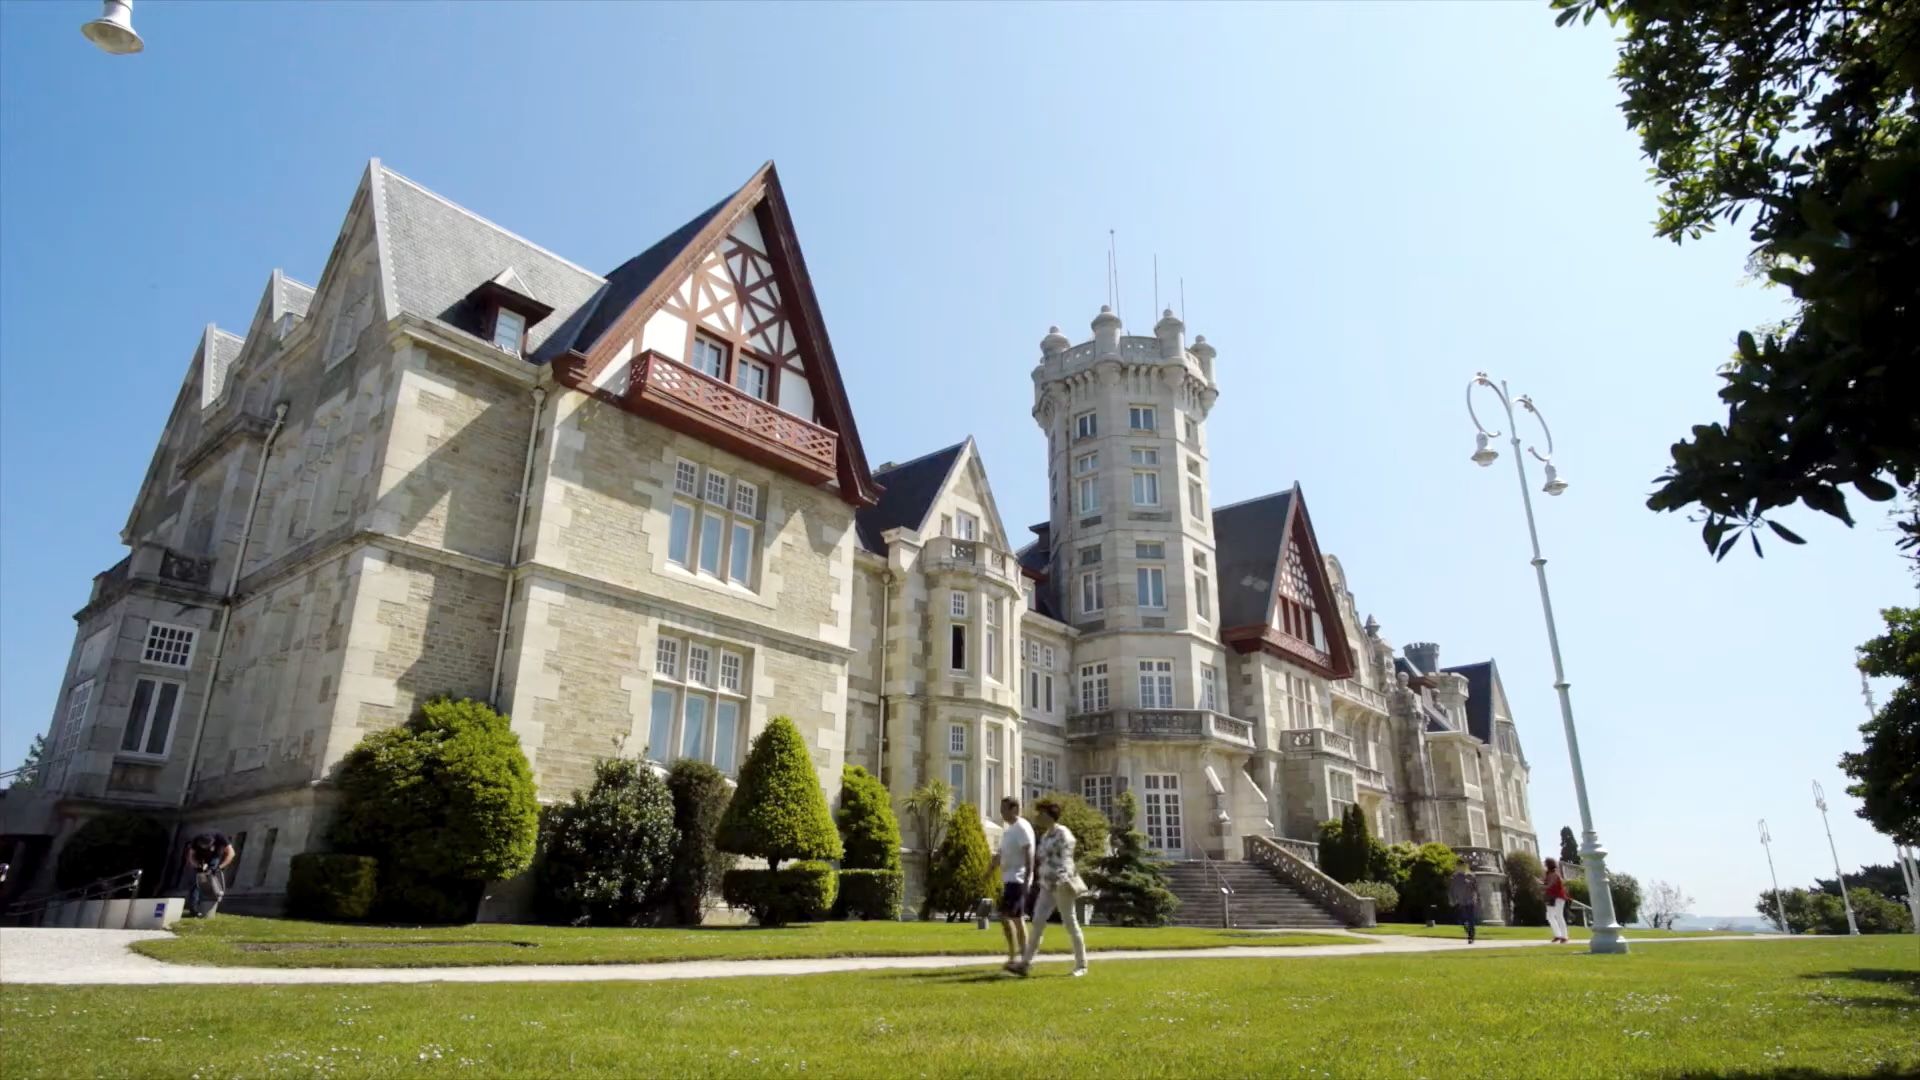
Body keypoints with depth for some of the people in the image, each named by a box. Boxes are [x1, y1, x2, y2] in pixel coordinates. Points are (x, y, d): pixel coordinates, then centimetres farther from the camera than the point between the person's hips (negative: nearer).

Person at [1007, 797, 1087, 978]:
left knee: (1070, 923, 1)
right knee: (1037, 922, -1)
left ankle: (1081, 965, 13)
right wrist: (1041, 881, 23)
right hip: (1048, 886, 8)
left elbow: (1066, 859, -19)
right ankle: (1024, 963, -4)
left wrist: (1065, 880, -30)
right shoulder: (1045, 836, 16)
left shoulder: (1062, 833, -9)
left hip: (1062, 886, -8)